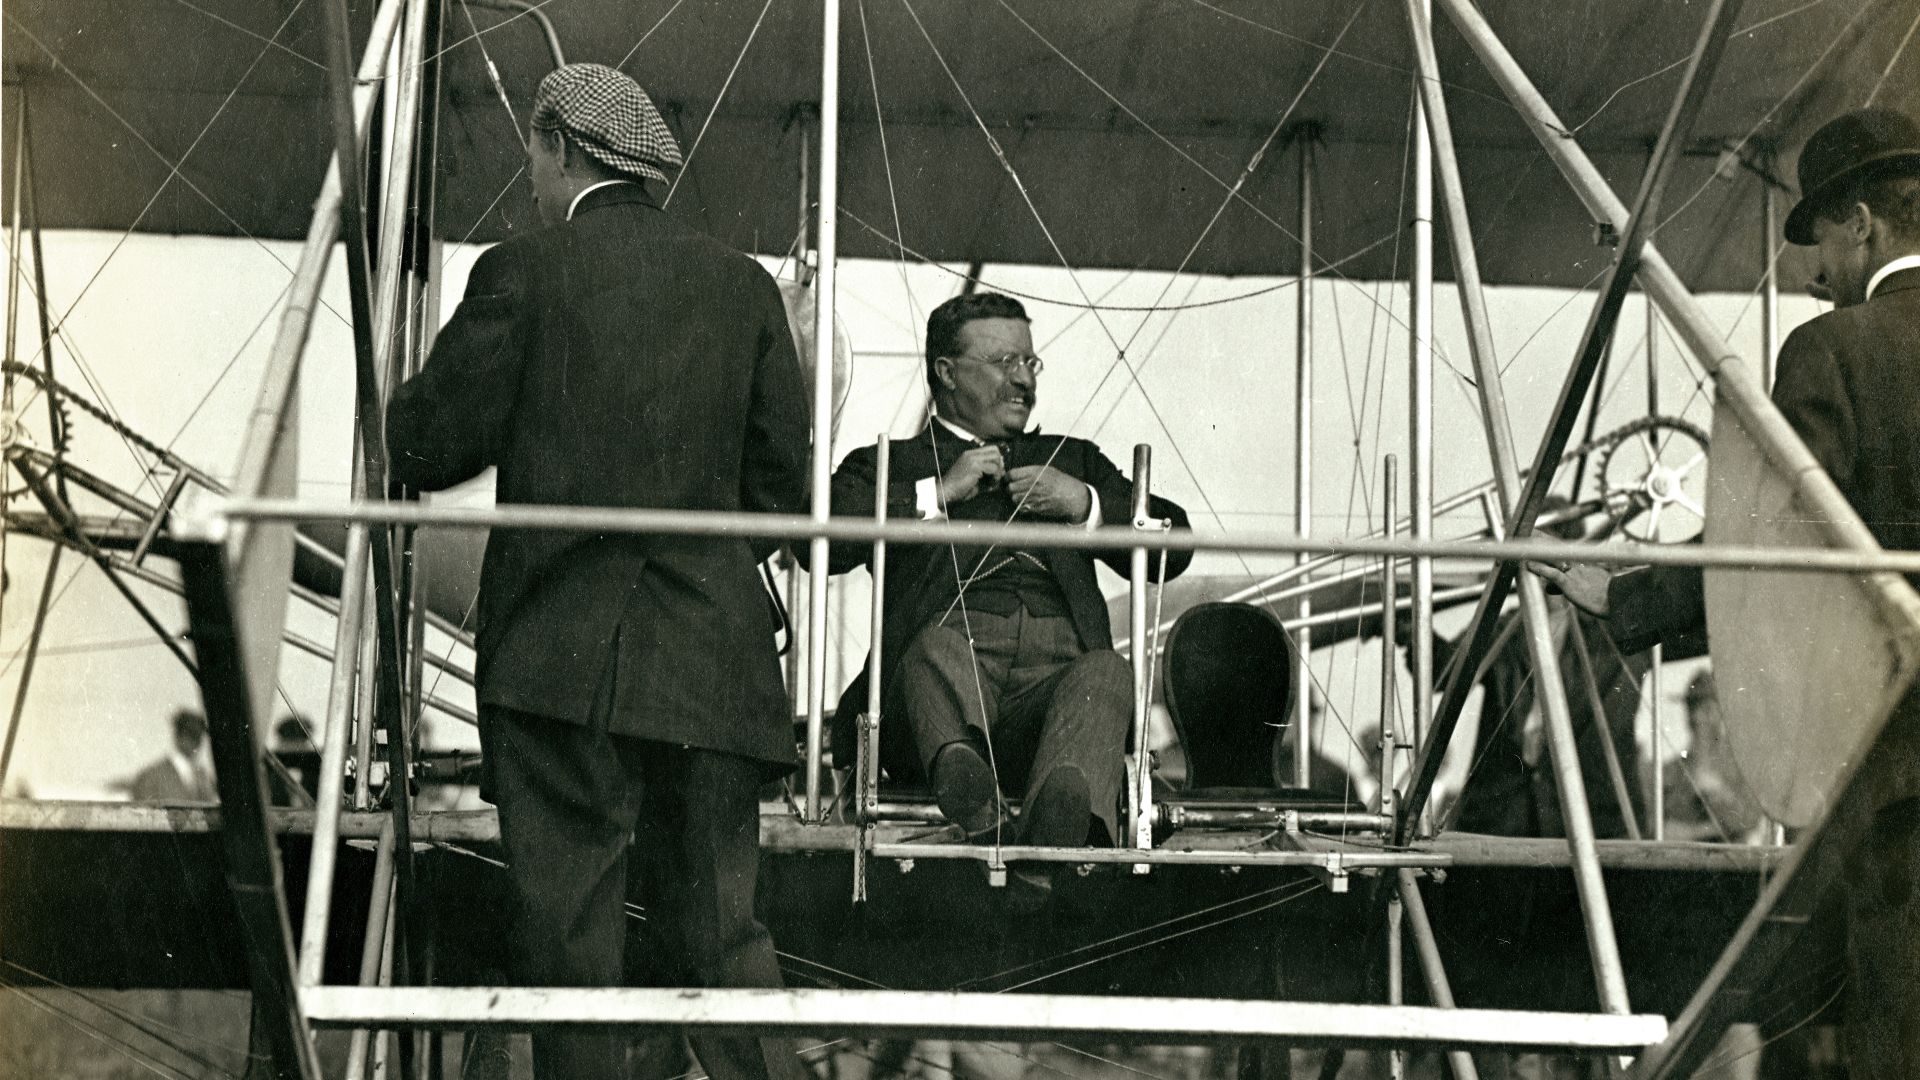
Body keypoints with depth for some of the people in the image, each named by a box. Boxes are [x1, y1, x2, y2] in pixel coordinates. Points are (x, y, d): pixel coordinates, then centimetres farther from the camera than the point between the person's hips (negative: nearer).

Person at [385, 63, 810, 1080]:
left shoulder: (525, 271, -4)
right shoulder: (744, 284, 8)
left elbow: (428, 449, -2)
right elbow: (781, 487, 10)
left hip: (563, 654, -4)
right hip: (712, 665, 4)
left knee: (566, 930, 1)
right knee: (718, 926, 10)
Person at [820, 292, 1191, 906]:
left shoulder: (1072, 460, 36)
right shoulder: (889, 465, 25)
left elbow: (1174, 545, 25)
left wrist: (1085, 504, 9)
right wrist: (939, 493, 2)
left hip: (1053, 683, 2)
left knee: (1107, 670, -34)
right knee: (939, 642, -37)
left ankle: (1058, 816, -63)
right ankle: (960, 772, -68)